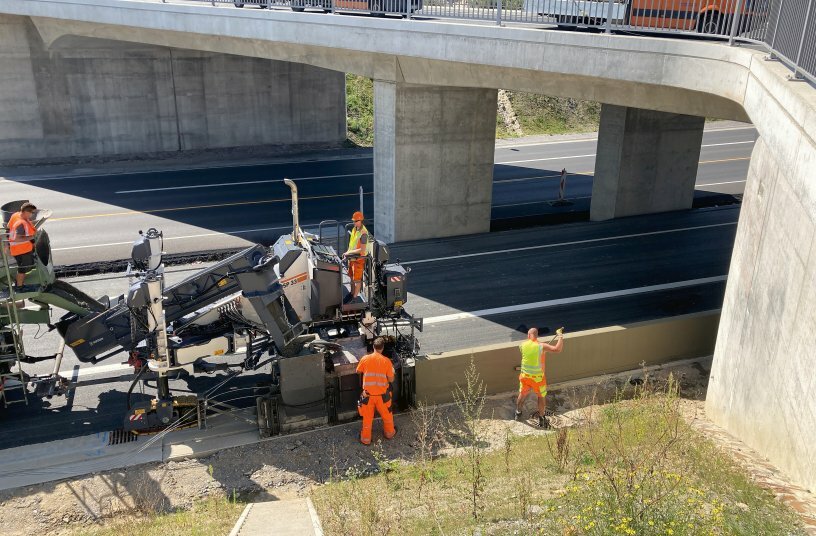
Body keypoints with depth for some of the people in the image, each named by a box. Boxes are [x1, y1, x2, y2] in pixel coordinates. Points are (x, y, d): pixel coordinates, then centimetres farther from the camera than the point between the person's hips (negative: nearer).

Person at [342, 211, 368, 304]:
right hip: (352, 257, 9)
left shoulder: (363, 233, -23)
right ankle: (352, 294, 34)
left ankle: (354, 297, 13)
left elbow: (362, 249, -23)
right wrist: (347, 253, 4)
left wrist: (350, 252, -20)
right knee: (352, 277, 19)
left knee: (357, 279, 3)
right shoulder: (354, 229, 4)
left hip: (359, 258, -9)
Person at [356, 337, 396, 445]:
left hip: (368, 394, 0)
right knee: (387, 414, 23)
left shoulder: (365, 359, -11)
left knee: (367, 417, 17)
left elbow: (359, 371, 7)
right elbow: (391, 379, -9)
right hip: (382, 394, 0)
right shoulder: (386, 361, -14)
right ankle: (389, 432, 43)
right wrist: (392, 370, 10)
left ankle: (366, 438, 30)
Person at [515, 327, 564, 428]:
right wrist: (560, 336, -19)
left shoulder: (523, 345, -7)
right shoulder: (541, 346, -20)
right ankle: (541, 419, 27)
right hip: (538, 378, -3)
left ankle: (518, 413, 43)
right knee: (541, 397, 18)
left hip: (525, 376, 3)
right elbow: (558, 349, -31)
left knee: (522, 394, 26)